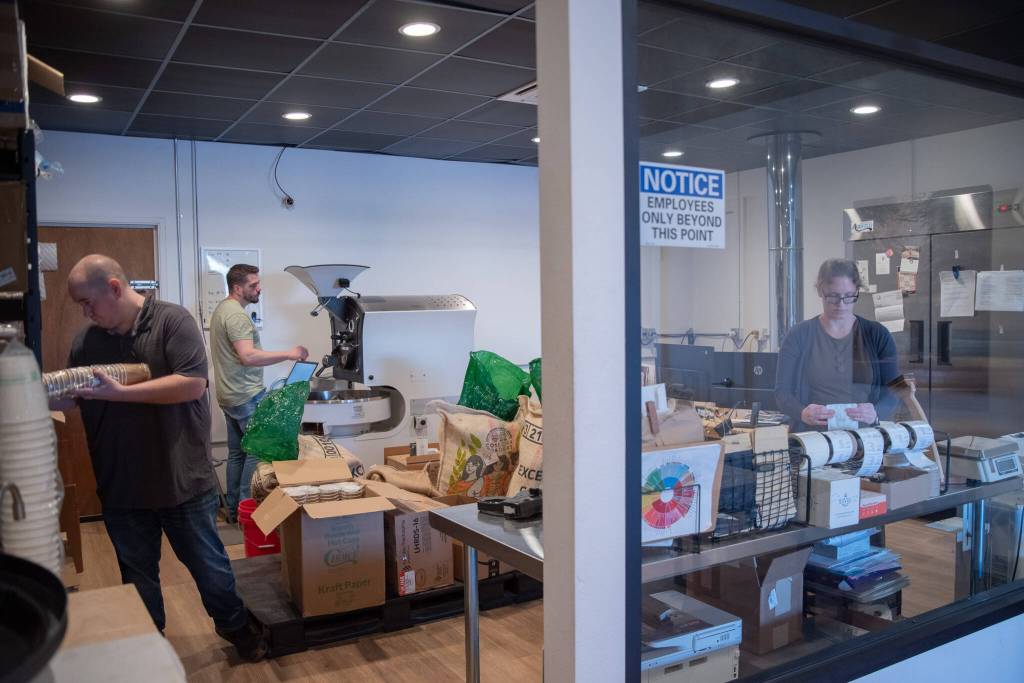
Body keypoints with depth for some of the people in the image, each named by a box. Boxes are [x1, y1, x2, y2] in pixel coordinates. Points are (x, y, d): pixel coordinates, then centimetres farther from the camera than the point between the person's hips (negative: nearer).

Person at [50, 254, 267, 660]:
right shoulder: (85, 340, 3)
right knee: (137, 575, 18)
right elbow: (70, 399, 9)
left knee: (207, 562, 12)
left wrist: (120, 393, -24)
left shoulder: (172, 320, -12)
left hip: (184, 480, -4)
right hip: (120, 486, 4)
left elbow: (193, 384, -22)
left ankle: (234, 625, 35)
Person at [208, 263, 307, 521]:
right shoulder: (236, 314, -18)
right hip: (247, 396, -10)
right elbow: (248, 356, -28)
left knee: (237, 452, 14)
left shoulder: (221, 309, 15)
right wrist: (289, 354, -24)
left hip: (229, 396, 10)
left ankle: (234, 510, 21)